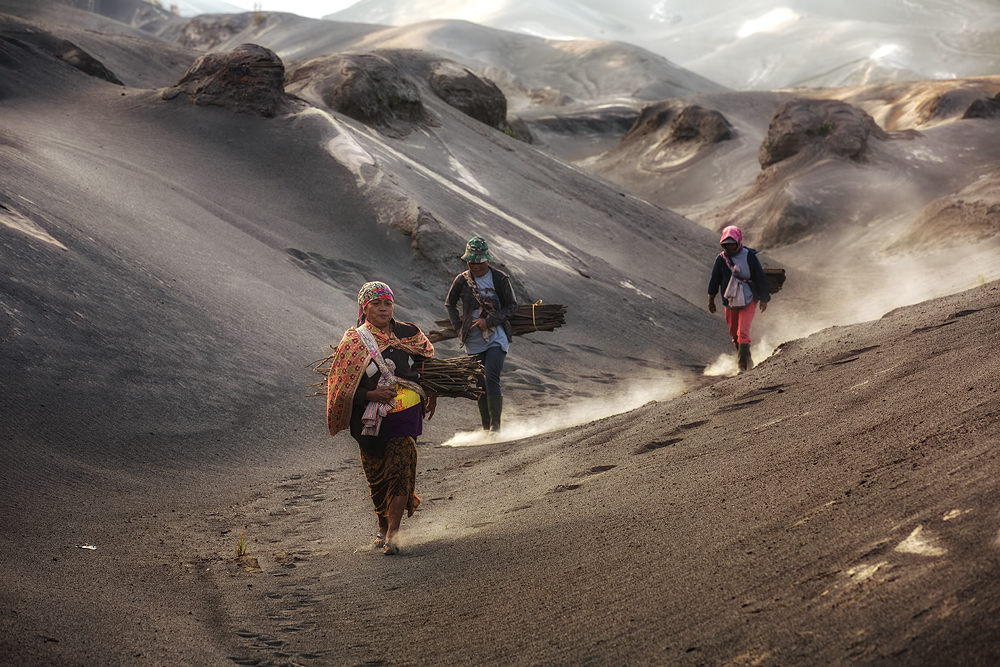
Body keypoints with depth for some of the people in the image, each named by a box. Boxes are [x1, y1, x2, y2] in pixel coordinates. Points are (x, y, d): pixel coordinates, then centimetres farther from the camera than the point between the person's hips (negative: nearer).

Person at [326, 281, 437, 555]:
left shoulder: (409, 334, 3)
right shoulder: (353, 342, -5)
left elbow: (428, 357, 23)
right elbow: (340, 386, -6)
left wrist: (431, 393, 20)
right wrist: (372, 395, -18)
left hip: (406, 414, 0)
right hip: (370, 418, 0)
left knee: (400, 470, -11)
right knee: (376, 475, 10)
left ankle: (392, 533, -12)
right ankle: (383, 527, 31)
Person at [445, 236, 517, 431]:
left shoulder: (500, 279, -6)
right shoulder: (462, 280, 0)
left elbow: (512, 306, -3)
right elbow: (450, 304, 15)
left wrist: (489, 321, -14)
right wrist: (458, 326, 2)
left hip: (496, 337, -3)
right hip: (474, 341, 3)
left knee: (491, 379, -17)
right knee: (479, 384, 6)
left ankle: (496, 425, -13)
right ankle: (486, 426, 17)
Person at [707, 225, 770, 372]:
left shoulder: (749, 256, -10)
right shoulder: (721, 259, -3)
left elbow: (760, 278, -3)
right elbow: (715, 280, 8)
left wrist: (764, 299, 2)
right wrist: (711, 299, 11)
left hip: (748, 301, -4)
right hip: (730, 302, 4)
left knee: (743, 332, -16)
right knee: (734, 333, 12)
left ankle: (742, 365, -15)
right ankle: (747, 359, 32)